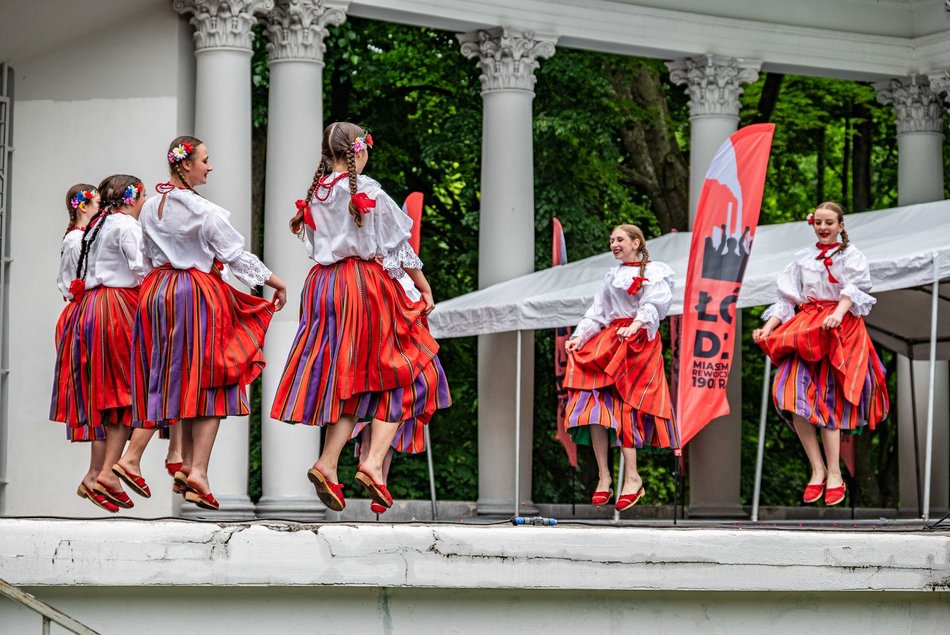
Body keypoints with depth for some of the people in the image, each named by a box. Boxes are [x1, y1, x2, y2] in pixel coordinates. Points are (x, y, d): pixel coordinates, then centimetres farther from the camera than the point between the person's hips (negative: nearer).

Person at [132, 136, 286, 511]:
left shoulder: (150, 208, 6)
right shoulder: (205, 212, -13)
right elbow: (237, 255, -9)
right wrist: (276, 282, 2)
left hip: (159, 293, 7)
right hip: (200, 292, -7)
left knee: (181, 380, 14)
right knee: (208, 382, -4)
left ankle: (186, 464, 14)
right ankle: (199, 471, -13)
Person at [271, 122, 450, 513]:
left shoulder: (315, 194, 8)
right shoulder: (366, 188, -7)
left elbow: (314, 246, 14)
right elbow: (399, 245, -2)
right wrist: (424, 288, 6)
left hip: (324, 285, 6)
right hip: (368, 282, -6)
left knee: (348, 379, 10)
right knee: (393, 373, 3)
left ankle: (327, 464, -5)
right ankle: (374, 461, -12)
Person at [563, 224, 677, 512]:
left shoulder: (655, 272, 6)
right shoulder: (611, 277, 25)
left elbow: (652, 306, -10)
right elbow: (597, 313, 18)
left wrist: (635, 325, -28)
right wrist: (580, 336, 1)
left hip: (639, 341, -6)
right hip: (606, 342, 6)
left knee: (623, 406, -18)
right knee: (594, 403, -11)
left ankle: (632, 477, -20)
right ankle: (603, 476, -12)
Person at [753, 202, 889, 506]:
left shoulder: (851, 256, 8)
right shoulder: (802, 257, 19)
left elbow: (854, 289, -11)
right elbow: (787, 298, 16)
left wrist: (838, 313, -31)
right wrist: (767, 328, 1)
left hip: (839, 329, -3)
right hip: (804, 328, 3)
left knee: (826, 399, -13)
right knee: (793, 395, -15)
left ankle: (834, 473, -10)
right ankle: (817, 469, -9)